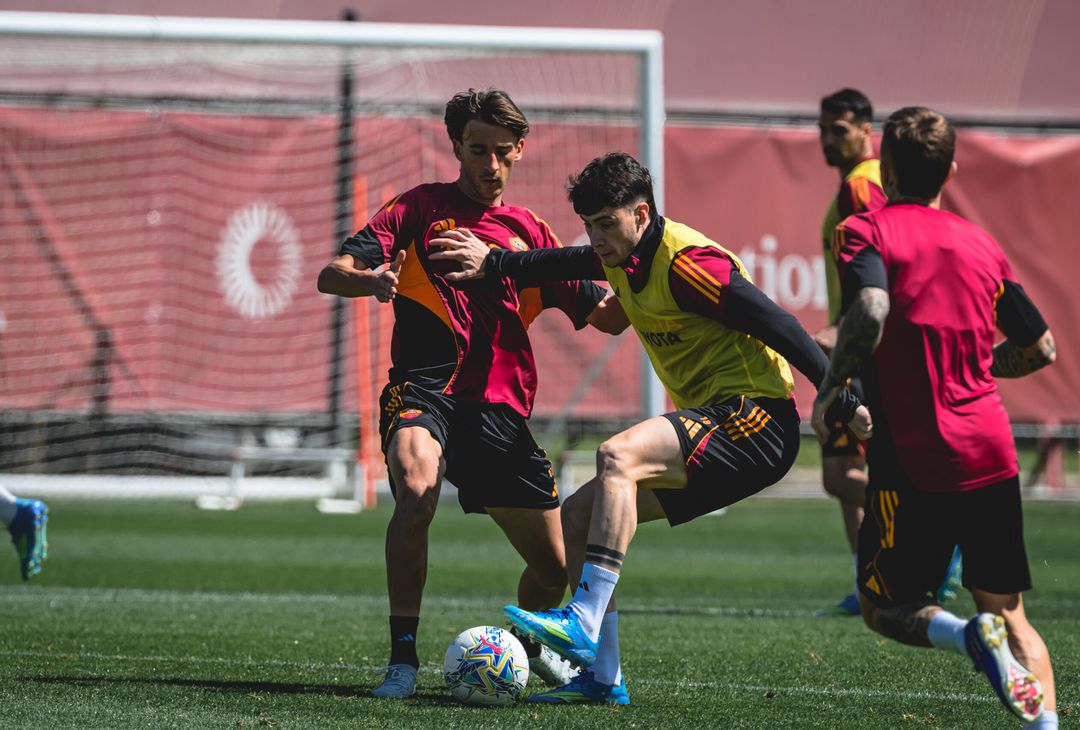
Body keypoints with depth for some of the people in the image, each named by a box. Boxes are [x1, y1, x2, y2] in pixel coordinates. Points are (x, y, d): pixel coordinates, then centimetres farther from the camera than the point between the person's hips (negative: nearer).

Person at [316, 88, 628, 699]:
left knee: (556, 565, 4)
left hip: (500, 407, 4)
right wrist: (370, 279, -27)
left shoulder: (531, 232, 17)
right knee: (417, 496, -36)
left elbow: (608, 317, 18)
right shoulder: (418, 209, 7)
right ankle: (403, 659, -29)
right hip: (424, 390, -4)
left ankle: (534, 642, 39)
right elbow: (332, 275, -3)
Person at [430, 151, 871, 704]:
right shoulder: (623, 258, 10)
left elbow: (778, 327, -20)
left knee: (618, 456, -31)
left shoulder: (684, 262, -18)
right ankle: (602, 675, 3)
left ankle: (584, 624, -37)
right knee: (577, 518, 6)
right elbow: (567, 264, 35)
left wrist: (844, 405, -21)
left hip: (756, 419, -10)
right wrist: (493, 262, 36)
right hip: (708, 422, 10)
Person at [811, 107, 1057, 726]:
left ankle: (972, 636, -21)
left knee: (886, 607, 9)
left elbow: (870, 312, -21)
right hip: (991, 453, 4)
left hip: (913, 457, -4)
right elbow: (1040, 349, 17)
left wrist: (829, 391, -9)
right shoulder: (981, 243, 14)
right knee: (1010, 613, 12)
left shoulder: (867, 230, -1)